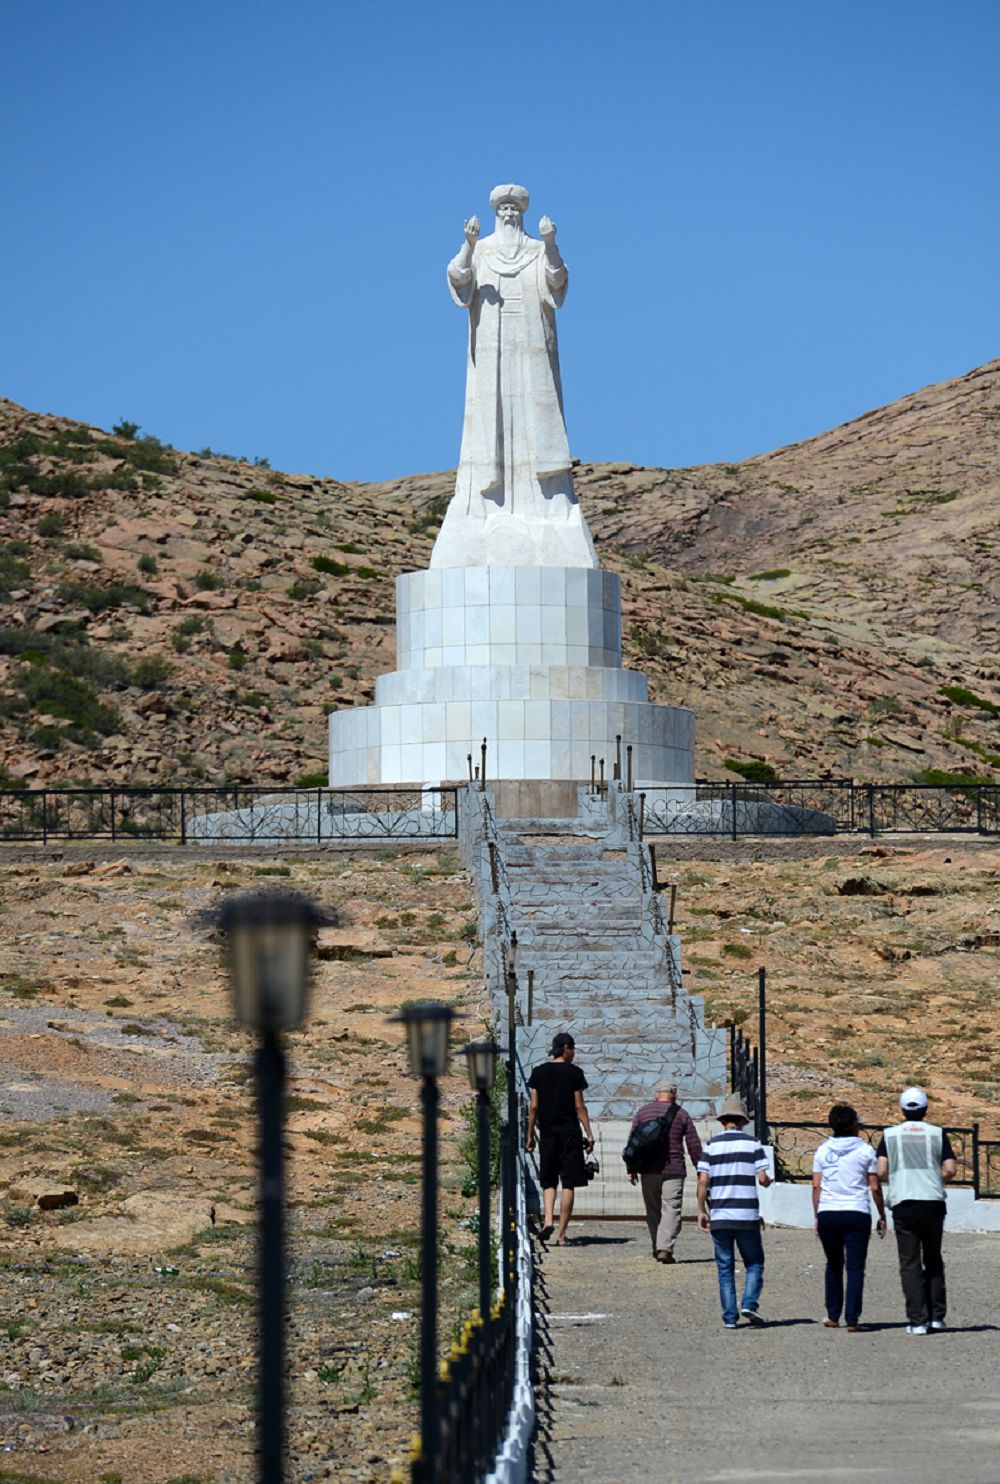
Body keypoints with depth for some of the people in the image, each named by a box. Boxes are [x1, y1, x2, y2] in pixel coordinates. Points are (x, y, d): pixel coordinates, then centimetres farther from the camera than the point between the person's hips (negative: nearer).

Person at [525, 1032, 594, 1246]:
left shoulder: (539, 1072, 5)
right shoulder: (574, 1073, -4)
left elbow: (533, 1106, 5)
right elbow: (579, 1106, -5)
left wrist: (530, 1135, 11)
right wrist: (589, 1134, -1)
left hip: (547, 1132, 3)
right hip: (570, 1132, -3)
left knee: (548, 1182, 13)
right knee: (569, 1184, 1)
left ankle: (548, 1219, -12)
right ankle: (561, 1234, -2)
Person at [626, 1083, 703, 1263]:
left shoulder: (643, 1111, 8)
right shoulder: (681, 1114, 3)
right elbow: (694, 1145, 3)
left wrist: (632, 1168, 12)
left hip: (648, 1170, 2)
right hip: (673, 1170, -2)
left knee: (653, 1210, 14)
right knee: (671, 1209, -6)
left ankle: (657, 1248, 18)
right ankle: (665, 1248, -20)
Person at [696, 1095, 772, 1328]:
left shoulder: (711, 1145, 2)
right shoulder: (752, 1144, 0)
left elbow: (703, 1180, -5)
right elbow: (762, 1178, -6)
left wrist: (701, 1211, 3)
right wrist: (769, 1181, 17)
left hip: (719, 1216, 1)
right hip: (747, 1216, -1)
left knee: (725, 1268, 8)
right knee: (754, 1263, 13)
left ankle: (730, 1317, 3)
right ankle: (749, 1303, -8)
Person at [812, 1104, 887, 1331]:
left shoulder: (823, 1150, 7)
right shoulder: (865, 1150, 1)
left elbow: (816, 1186, 3)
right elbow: (874, 1187, 1)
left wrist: (817, 1216, 10)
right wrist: (882, 1216, 10)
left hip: (828, 1213, 2)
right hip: (857, 1213, -2)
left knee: (833, 1265, 16)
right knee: (855, 1267, 0)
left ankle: (833, 1316, 20)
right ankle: (852, 1318, -8)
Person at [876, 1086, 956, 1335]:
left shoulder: (890, 1135, 4)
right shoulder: (937, 1133, 4)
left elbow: (881, 1172, -4)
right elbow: (950, 1170, -2)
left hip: (903, 1205, -1)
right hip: (933, 1203, 1)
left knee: (910, 1263, 1)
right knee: (933, 1260, 15)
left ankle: (918, 1320, -4)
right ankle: (936, 1315, 12)